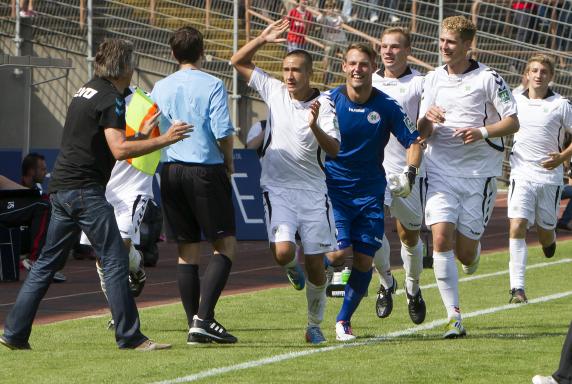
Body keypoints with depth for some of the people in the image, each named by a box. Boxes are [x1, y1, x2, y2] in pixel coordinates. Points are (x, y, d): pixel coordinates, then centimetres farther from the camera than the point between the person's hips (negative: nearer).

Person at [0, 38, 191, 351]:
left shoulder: (86, 91, 18)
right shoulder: (110, 99, -11)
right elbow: (120, 150, -21)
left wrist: (140, 135, 32)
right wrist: (163, 140, -18)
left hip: (60, 189, 9)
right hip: (85, 190, -9)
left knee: (47, 263, 12)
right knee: (115, 260, -6)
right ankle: (129, 336, -7)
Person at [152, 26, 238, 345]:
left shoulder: (160, 88, 8)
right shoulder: (212, 85, -6)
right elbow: (223, 132, -13)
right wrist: (229, 162, 4)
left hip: (171, 172, 5)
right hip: (206, 169, -5)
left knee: (188, 251, 9)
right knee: (225, 245, 1)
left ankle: (195, 323, 8)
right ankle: (204, 317, -14)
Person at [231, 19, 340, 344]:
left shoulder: (323, 104, -6)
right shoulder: (274, 91, 1)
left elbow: (334, 150, -15)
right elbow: (239, 62, 6)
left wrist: (315, 126, -33)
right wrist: (263, 39, -9)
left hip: (313, 192, 0)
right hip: (278, 189, 0)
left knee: (315, 264, 2)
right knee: (283, 252, -21)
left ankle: (315, 325, 21)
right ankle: (293, 269, 17)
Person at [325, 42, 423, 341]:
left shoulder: (386, 106, -2)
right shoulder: (328, 101, -6)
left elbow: (414, 140, 4)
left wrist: (410, 174, -10)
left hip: (370, 193, 2)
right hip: (333, 190, -2)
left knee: (364, 261, -1)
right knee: (340, 253, -18)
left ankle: (344, 321, 17)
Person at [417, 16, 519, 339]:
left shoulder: (488, 79, -3)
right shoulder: (433, 79, 10)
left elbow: (513, 123, -3)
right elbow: (421, 132, 11)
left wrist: (482, 132, -20)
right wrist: (427, 120, -12)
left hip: (479, 173, -3)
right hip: (441, 170, 3)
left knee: (465, 252, -2)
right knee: (441, 237, -15)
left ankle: (475, 249, 38)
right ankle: (454, 318, -13)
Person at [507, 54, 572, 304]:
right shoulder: (514, 102, 6)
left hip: (550, 175, 0)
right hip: (522, 173, 0)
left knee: (545, 233, 7)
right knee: (517, 227, -16)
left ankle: (550, 239, 47)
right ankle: (517, 288, -19)